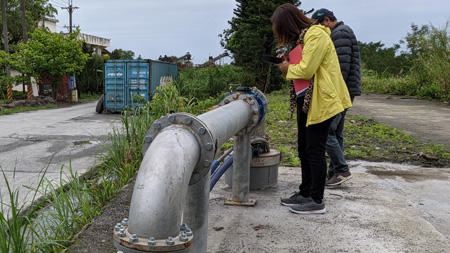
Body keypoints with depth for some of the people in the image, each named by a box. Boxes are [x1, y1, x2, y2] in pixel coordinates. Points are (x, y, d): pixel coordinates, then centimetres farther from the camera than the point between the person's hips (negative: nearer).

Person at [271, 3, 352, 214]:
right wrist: (288, 64, -2)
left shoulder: (316, 35, -14)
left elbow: (306, 70, -21)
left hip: (321, 102, -10)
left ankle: (317, 201, 6)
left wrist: (288, 68, -3)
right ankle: (305, 193, 25)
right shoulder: (301, 37, 17)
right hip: (306, 101, 10)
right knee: (304, 150, 14)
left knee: (314, 151, -4)